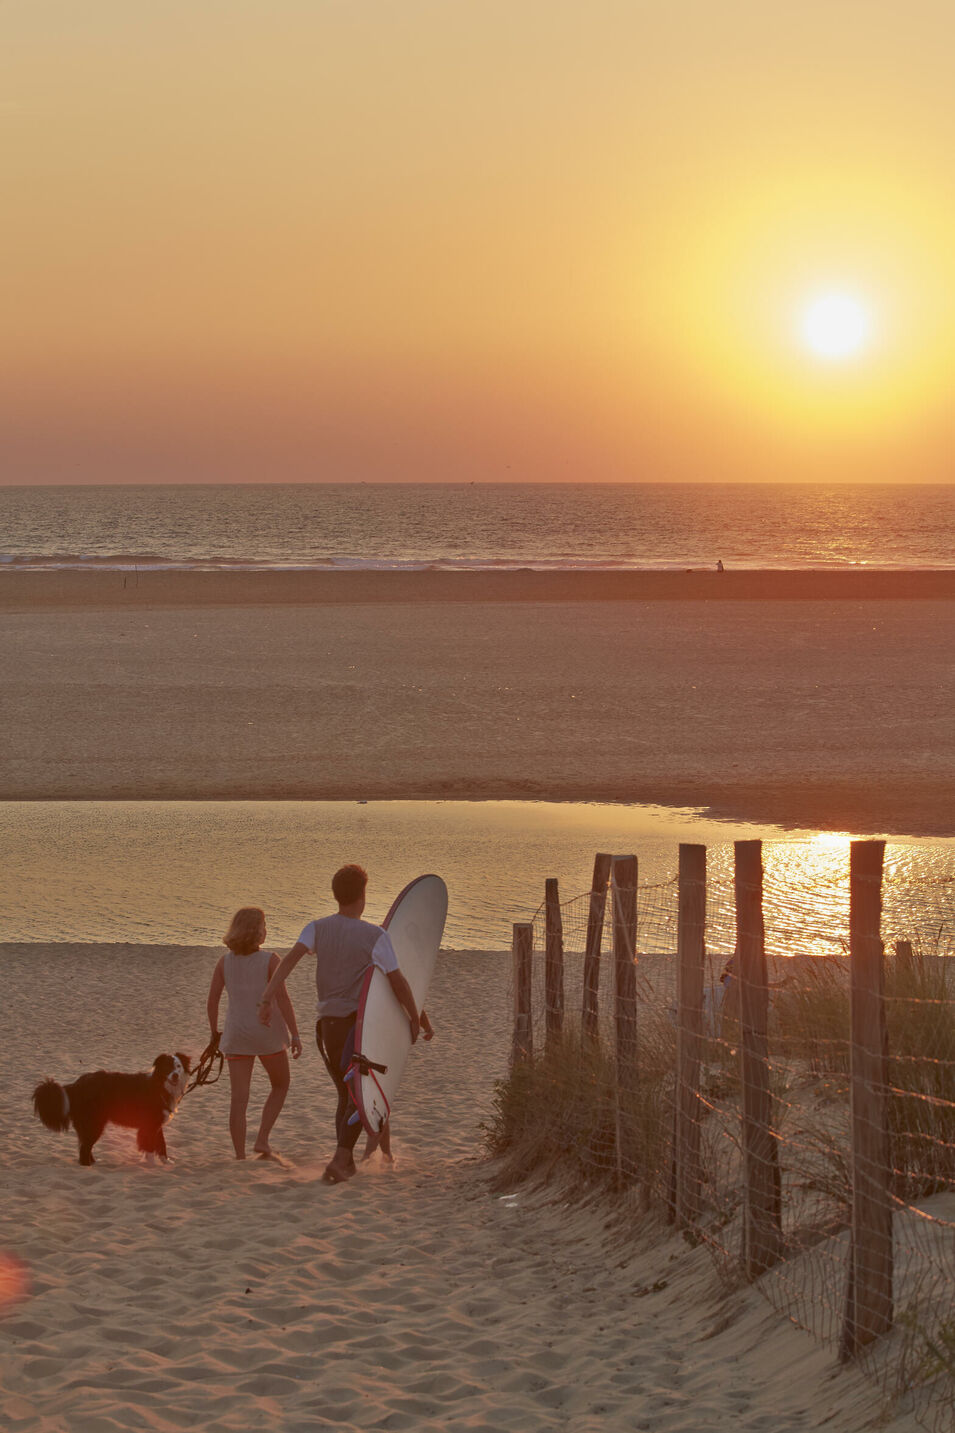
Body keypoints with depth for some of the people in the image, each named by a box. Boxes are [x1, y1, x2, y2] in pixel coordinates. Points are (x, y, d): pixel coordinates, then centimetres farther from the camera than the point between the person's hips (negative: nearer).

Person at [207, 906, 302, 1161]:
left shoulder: (225, 962, 0)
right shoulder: (269, 960, -10)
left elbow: (212, 1001, 2)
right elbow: (282, 999, -15)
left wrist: (214, 1032, 18)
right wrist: (295, 1035, -11)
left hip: (237, 1035, 3)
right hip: (267, 1032, -3)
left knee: (239, 1099, 3)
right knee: (280, 1086, 20)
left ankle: (240, 1156, 0)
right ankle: (262, 1140, 8)